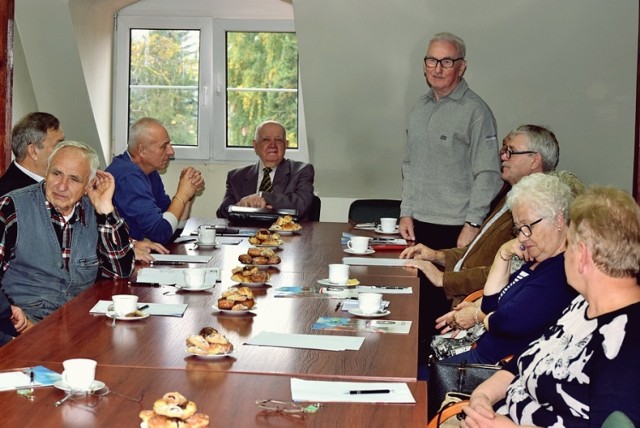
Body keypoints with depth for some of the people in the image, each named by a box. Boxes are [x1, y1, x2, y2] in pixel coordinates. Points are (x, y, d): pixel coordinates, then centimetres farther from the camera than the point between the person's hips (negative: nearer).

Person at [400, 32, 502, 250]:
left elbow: (487, 174, -11)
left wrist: (472, 225, -14)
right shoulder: (420, 107, 14)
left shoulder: (475, 111, -8)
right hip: (418, 224, 6)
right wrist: (406, 212, 14)